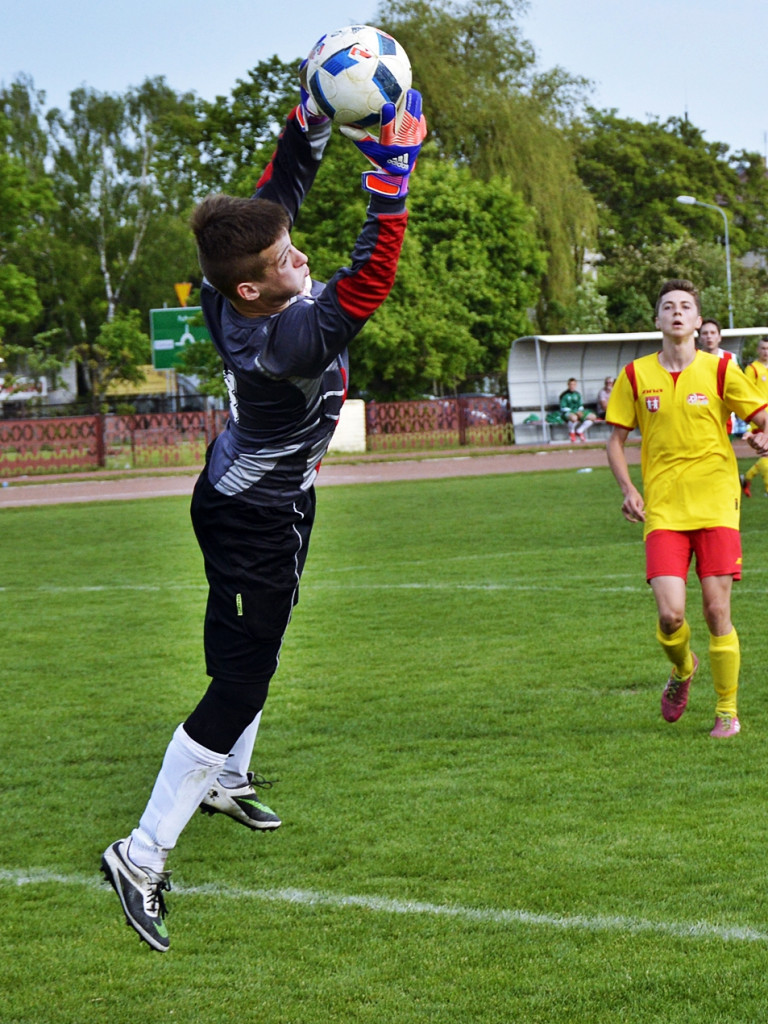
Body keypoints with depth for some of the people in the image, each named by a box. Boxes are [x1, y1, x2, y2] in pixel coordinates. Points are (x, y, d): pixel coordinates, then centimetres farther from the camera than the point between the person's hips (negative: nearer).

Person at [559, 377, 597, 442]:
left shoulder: (577, 394, 12)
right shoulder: (565, 395, -7)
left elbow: (580, 405, 18)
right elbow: (563, 408, -11)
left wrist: (580, 411, -7)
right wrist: (576, 412, -18)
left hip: (578, 412, 7)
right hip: (567, 412, -7)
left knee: (592, 417, -12)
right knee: (574, 418, -43)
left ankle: (579, 431, -2)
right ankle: (571, 432, -11)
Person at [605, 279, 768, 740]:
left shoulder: (720, 370, 2)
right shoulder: (636, 375, 6)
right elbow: (616, 439, 13)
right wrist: (628, 489, -2)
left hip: (716, 506, -1)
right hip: (663, 510, 1)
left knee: (717, 611, -5)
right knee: (670, 614, -11)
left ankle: (727, 710, 11)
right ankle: (682, 670, 23)